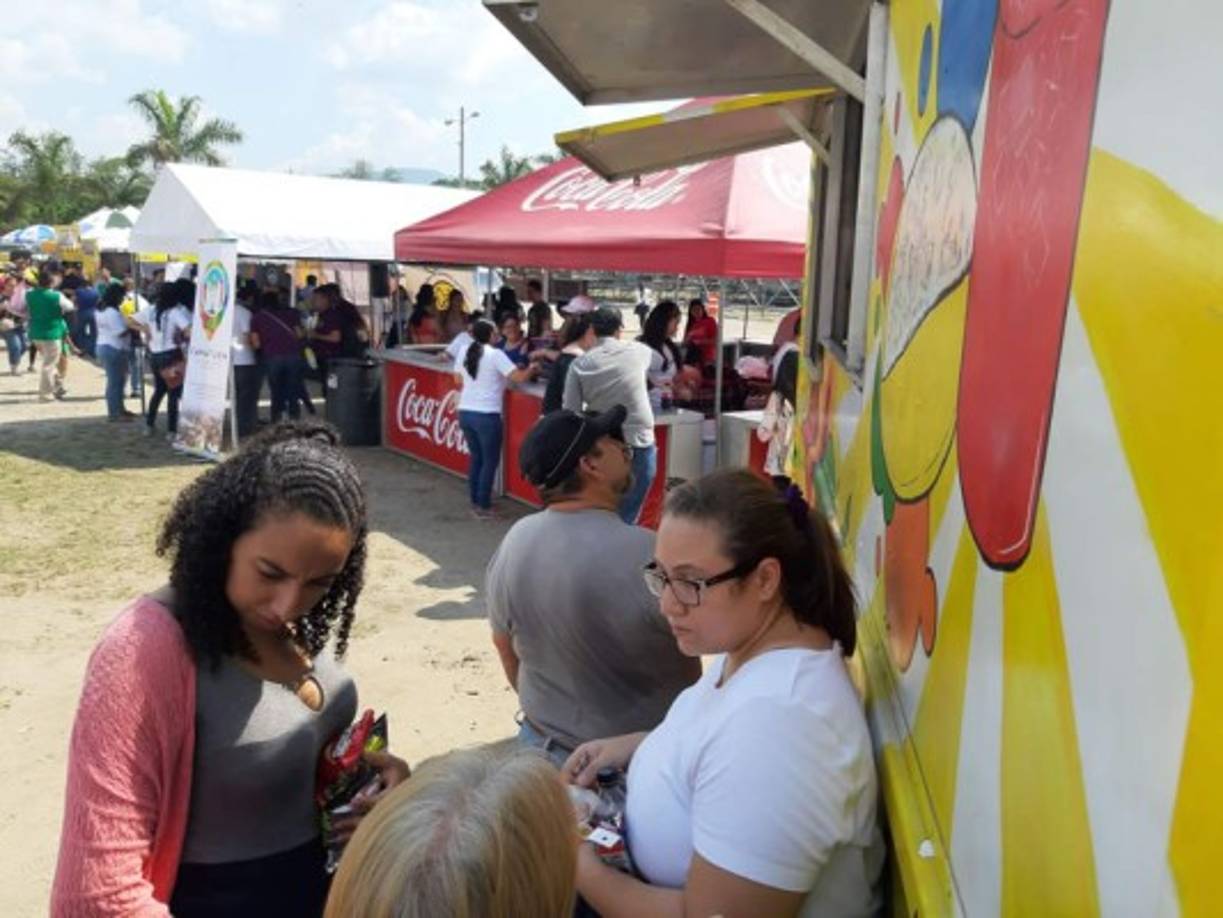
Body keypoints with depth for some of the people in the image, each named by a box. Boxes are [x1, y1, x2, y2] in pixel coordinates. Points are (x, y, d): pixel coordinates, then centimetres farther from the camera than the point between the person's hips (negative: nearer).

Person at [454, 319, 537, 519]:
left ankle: (475, 503, 25)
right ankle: (483, 507, 7)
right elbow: (519, 377, -13)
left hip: (465, 412, 7)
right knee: (490, 461, 4)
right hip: (486, 415, -7)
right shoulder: (495, 354, -11)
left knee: (476, 457, 19)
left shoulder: (464, 352, 8)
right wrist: (533, 367, 5)